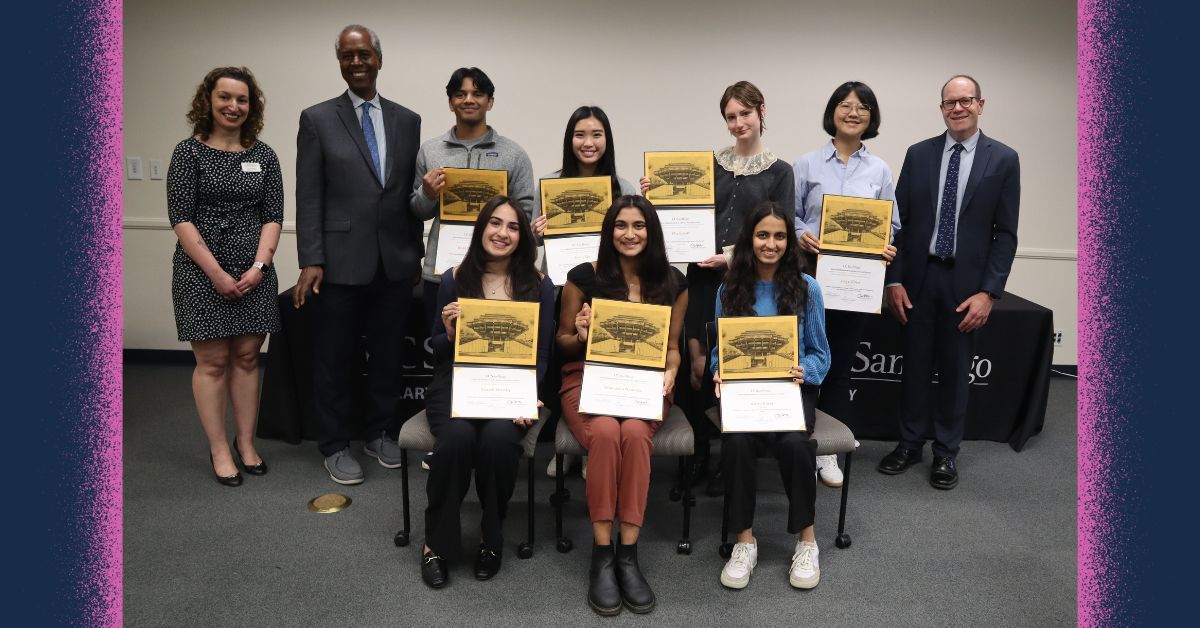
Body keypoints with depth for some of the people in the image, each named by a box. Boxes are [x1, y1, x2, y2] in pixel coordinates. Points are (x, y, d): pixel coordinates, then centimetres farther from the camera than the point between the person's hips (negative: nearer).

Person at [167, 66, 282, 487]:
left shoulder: (263, 155, 7)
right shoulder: (189, 152, -2)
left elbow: (273, 216, 4)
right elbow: (181, 219, -7)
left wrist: (258, 266, -9)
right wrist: (216, 273, -13)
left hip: (255, 273, 3)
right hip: (202, 272, -3)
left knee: (246, 357, 8)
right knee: (212, 361, 2)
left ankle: (245, 443, 19)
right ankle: (219, 450, 14)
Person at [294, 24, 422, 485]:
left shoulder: (407, 120, 9)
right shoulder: (317, 119, 1)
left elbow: (412, 194, 10)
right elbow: (308, 197, -3)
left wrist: (416, 254, 9)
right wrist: (310, 262, -9)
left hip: (395, 262, 3)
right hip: (342, 261, -2)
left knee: (389, 355, 12)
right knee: (335, 359, 7)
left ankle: (380, 433, 30)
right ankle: (335, 446, 23)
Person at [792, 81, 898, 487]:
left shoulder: (879, 171, 9)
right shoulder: (806, 165, 2)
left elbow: (890, 225, 10)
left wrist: (886, 248, -10)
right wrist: (801, 235, -18)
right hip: (811, 274, -2)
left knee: (841, 363, 8)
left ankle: (829, 452, 19)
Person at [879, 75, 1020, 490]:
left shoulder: (1003, 159, -1)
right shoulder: (918, 154, 4)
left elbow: (1005, 233, -2)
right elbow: (899, 220, 3)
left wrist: (989, 291, -10)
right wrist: (894, 279, -3)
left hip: (966, 282, -1)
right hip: (918, 277, 1)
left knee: (955, 370, 9)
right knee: (914, 366, 10)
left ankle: (946, 452, 23)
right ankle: (910, 443, 25)